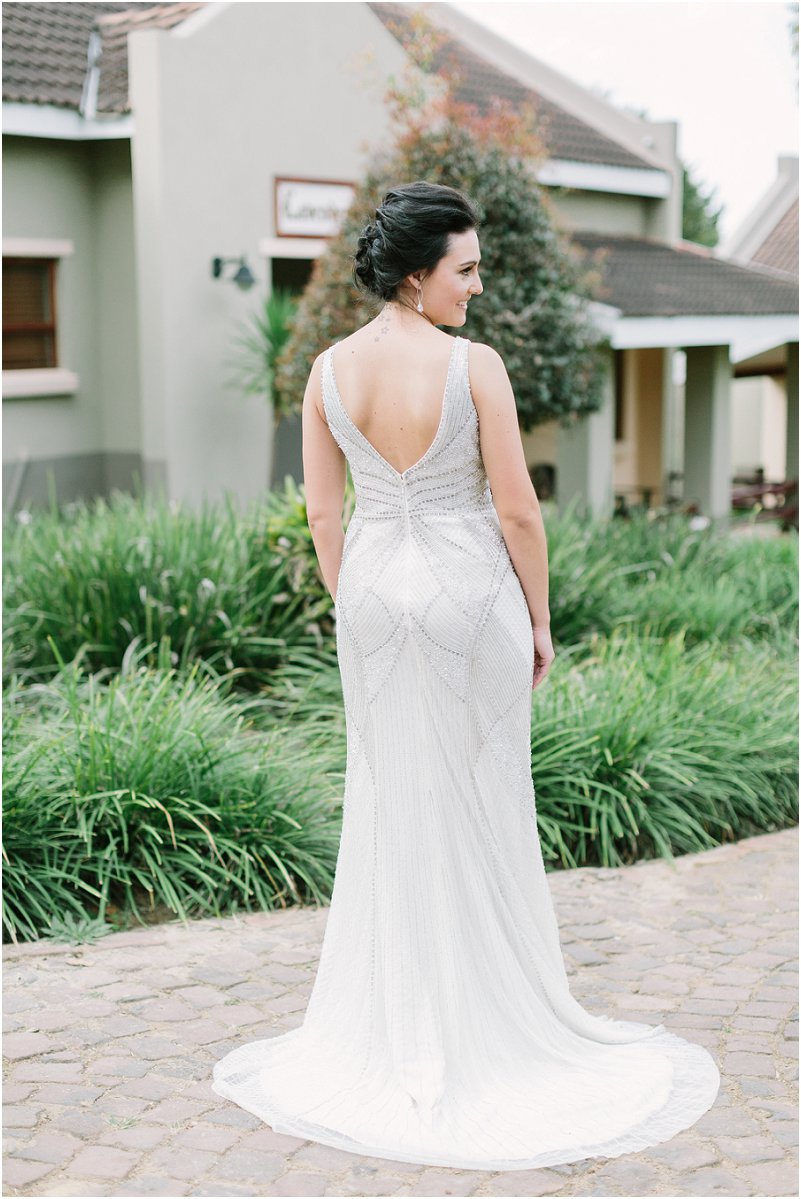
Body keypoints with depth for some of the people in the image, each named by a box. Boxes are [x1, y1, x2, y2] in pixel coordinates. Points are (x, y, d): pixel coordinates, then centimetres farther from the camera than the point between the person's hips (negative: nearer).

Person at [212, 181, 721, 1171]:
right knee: (480, 810, 7)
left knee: (386, 804, 13)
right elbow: (517, 508, -12)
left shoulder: (328, 370, -1)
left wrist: (351, 609, 15)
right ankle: (491, 1026, 18)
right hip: (470, 590, -4)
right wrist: (539, 619, 0)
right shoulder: (474, 364, -15)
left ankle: (387, 1028, 22)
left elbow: (321, 511, 4)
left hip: (374, 593, 4)